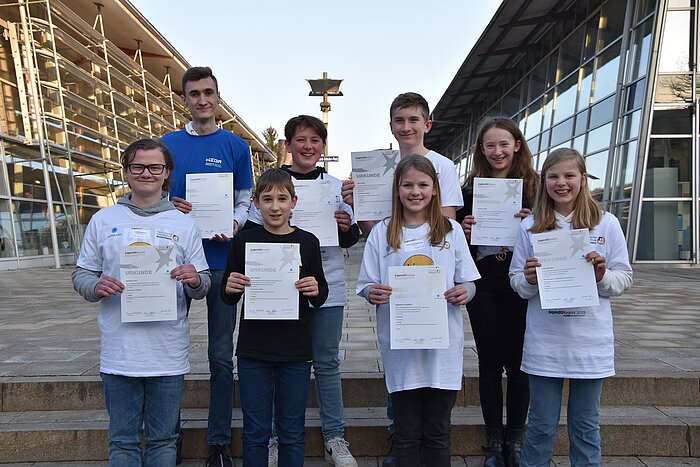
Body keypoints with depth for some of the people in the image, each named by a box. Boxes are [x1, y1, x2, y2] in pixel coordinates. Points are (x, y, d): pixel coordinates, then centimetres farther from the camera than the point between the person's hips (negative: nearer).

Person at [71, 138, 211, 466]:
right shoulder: (103, 220, 6)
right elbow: (81, 275, 9)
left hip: (169, 355, 0)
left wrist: (195, 281, -17)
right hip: (118, 353, 0)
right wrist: (97, 286, -13)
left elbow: (202, 287, 6)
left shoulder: (184, 224, 5)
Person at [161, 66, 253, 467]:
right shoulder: (168, 144, 11)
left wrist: (233, 226, -15)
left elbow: (244, 200, 5)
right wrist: (170, 205, -9)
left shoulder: (236, 146, 7)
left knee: (221, 355, 5)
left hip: (220, 258, -1)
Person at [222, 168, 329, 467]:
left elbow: (320, 298, 7)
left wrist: (316, 291, -15)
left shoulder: (307, 242, 0)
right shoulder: (243, 241, 0)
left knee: (292, 433, 12)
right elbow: (228, 298, 6)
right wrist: (230, 288, -16)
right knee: (255, 432, 12)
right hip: (253, 351, 0)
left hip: (296, 352, 0)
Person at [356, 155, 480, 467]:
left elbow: (468, 283, 7)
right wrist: (373, 293, -17)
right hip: (400, 348, 0)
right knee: (406, 434, 11)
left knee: (437, 433, 13)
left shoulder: (452, 230, 4)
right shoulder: (382, 233, 3)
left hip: (443, 347, 1)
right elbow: (367, 286, 4)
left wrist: (464, 293, -15)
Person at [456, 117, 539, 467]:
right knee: (490, 362, 8)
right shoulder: (470, 188, 7)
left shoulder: (533, 186, 3)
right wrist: (463, 229, -11)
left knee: (518, 361, 6)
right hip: (483, 283, 1)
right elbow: (459, 239, 10)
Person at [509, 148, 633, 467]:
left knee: (586, 426, 15)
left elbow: (625, 280, 4)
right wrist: (529, 279, -17)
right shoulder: (530, 227, 1)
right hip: (544, 342, 0)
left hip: (591, 342, 1)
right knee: (541, 426, 10)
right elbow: (516, 283, 4)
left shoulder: (606, 224, 1)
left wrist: (603, 276, -15)